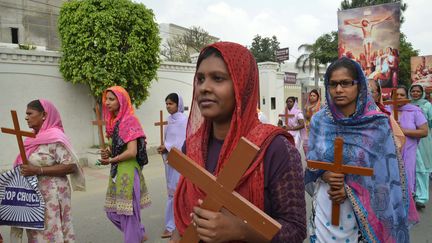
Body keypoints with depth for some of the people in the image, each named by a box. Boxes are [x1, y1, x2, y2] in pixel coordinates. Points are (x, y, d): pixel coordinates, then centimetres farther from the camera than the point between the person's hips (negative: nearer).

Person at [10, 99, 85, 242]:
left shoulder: (55, 137, -15)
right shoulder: (35, 137, 9)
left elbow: (70, 166, -21)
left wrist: (38, 170, -23)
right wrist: (23, 170, 5)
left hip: (51, 195, -8)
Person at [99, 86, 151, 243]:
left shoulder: (129, 120, -15)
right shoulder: (114, 121, 11)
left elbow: (132, 152, -22)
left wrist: (111, 160, -9)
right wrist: (108, 153, -3)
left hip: (128, 172, -9)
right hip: (117, 172, 9)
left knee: (128, 213, 2)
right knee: (112, 212, 17)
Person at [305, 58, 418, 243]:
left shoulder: (377, 123, -9)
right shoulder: (319, 121, -4)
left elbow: (384, 171, -7)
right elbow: (311, 161, 3)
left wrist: (349, 189, -17)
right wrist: (324, 175, -17)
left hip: (364, 207, -1)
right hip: (325, 203, 2)